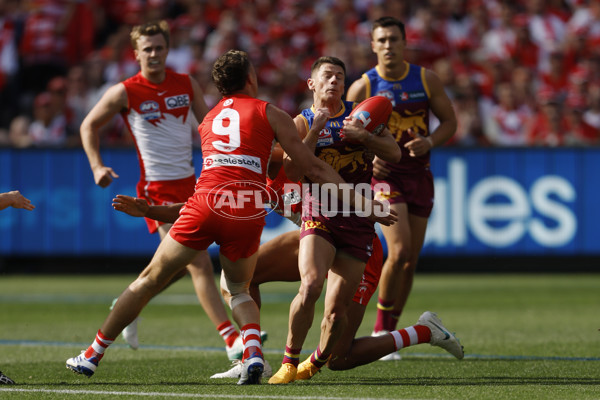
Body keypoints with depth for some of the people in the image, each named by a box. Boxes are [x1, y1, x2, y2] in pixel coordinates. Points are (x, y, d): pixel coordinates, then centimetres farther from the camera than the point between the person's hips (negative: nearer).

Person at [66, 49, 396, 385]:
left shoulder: (209, 119, 25)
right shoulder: (270, 113, 12)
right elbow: (312, 168, 9)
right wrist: (362, 204, 12)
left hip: (206, 202, 1)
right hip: (248, 213, -1)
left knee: (149, 281, 11)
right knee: (239, 291, 22)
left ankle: (93, 356, 16)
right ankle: (254, 353, -6)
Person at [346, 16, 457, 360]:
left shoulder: (426, 80, 1)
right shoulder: (363, 87, -5)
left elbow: (450, 122, 7)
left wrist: (429, 142, -14)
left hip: (419, 174, 4)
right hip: (384, 174, -4)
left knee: (411, 260, 5)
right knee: (399, 251, -20)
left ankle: (388, 332, 19)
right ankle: (381, 329, -3)